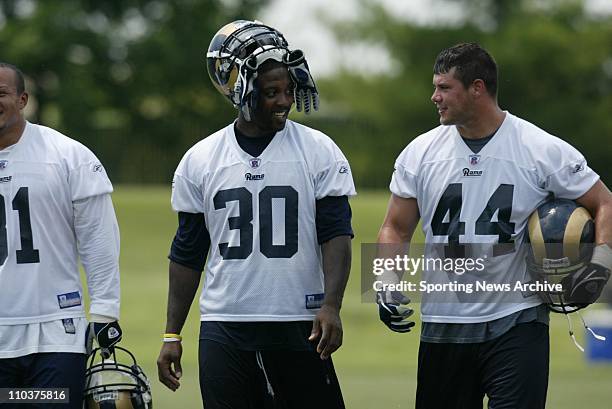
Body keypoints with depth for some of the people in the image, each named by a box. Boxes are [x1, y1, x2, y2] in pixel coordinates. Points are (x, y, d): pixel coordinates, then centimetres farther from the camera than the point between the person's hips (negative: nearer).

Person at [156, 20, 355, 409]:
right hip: (224, 331, 2)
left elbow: (336, 234, -4)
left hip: (298, 328, -2)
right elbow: (187, 253, 11)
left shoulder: (319, 152, 0)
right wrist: (171, 335, 8)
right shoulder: (199, 161, 6)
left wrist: (331, 306, -19)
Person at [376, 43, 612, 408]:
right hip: (444, 324, 4)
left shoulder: (544, 151, -4)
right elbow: (396, 230, 11)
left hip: (516, 323, -3)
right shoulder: (421, 153, 5)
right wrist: (389, 283, -6)